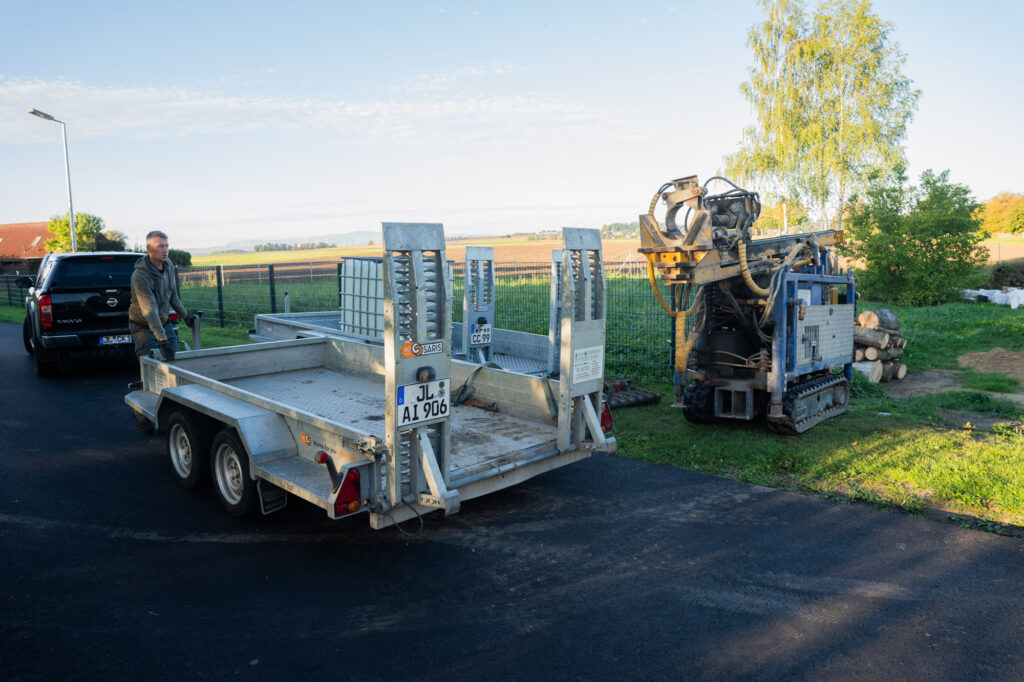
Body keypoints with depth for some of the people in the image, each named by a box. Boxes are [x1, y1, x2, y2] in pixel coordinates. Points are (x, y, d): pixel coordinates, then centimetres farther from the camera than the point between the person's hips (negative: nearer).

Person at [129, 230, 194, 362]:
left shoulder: (169, 265, -4)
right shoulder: (140, 276, -28)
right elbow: (149, 311, -36)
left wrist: (185, 315, 14)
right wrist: (162, 340, -43)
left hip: (164, 322, 7)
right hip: (144, 326, -7)